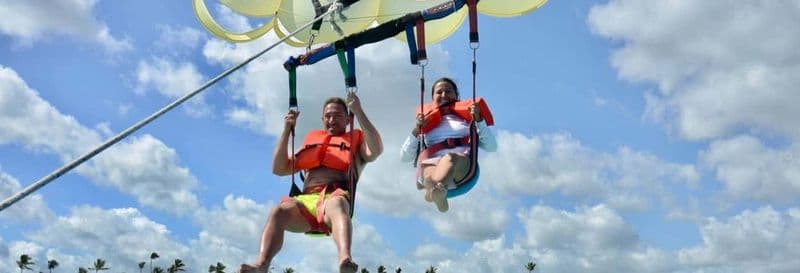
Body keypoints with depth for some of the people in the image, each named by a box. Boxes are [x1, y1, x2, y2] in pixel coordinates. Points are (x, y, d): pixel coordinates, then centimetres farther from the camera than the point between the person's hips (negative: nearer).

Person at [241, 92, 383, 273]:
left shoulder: (354, 141, 24)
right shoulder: (312, 141, 33)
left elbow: (376, 150, 0)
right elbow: (279, 168, 28)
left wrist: (358, 112, -1)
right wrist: (287, 130, 20)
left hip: (335, 197, -3)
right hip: (306, 200, 3)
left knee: (336, 205, -41)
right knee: (279, 211, -32)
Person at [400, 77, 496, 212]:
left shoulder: (466, 120, 32)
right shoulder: (427, 125, 34)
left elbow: (492, 147, 17)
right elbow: (405, 157, 23)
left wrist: (479, 120, 7)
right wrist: (416, 130, 11)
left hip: (461, 161, -2)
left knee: (450, 157, -41)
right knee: (430, 174, -39)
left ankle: (434, 190, -71)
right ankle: (439, 195, -71)